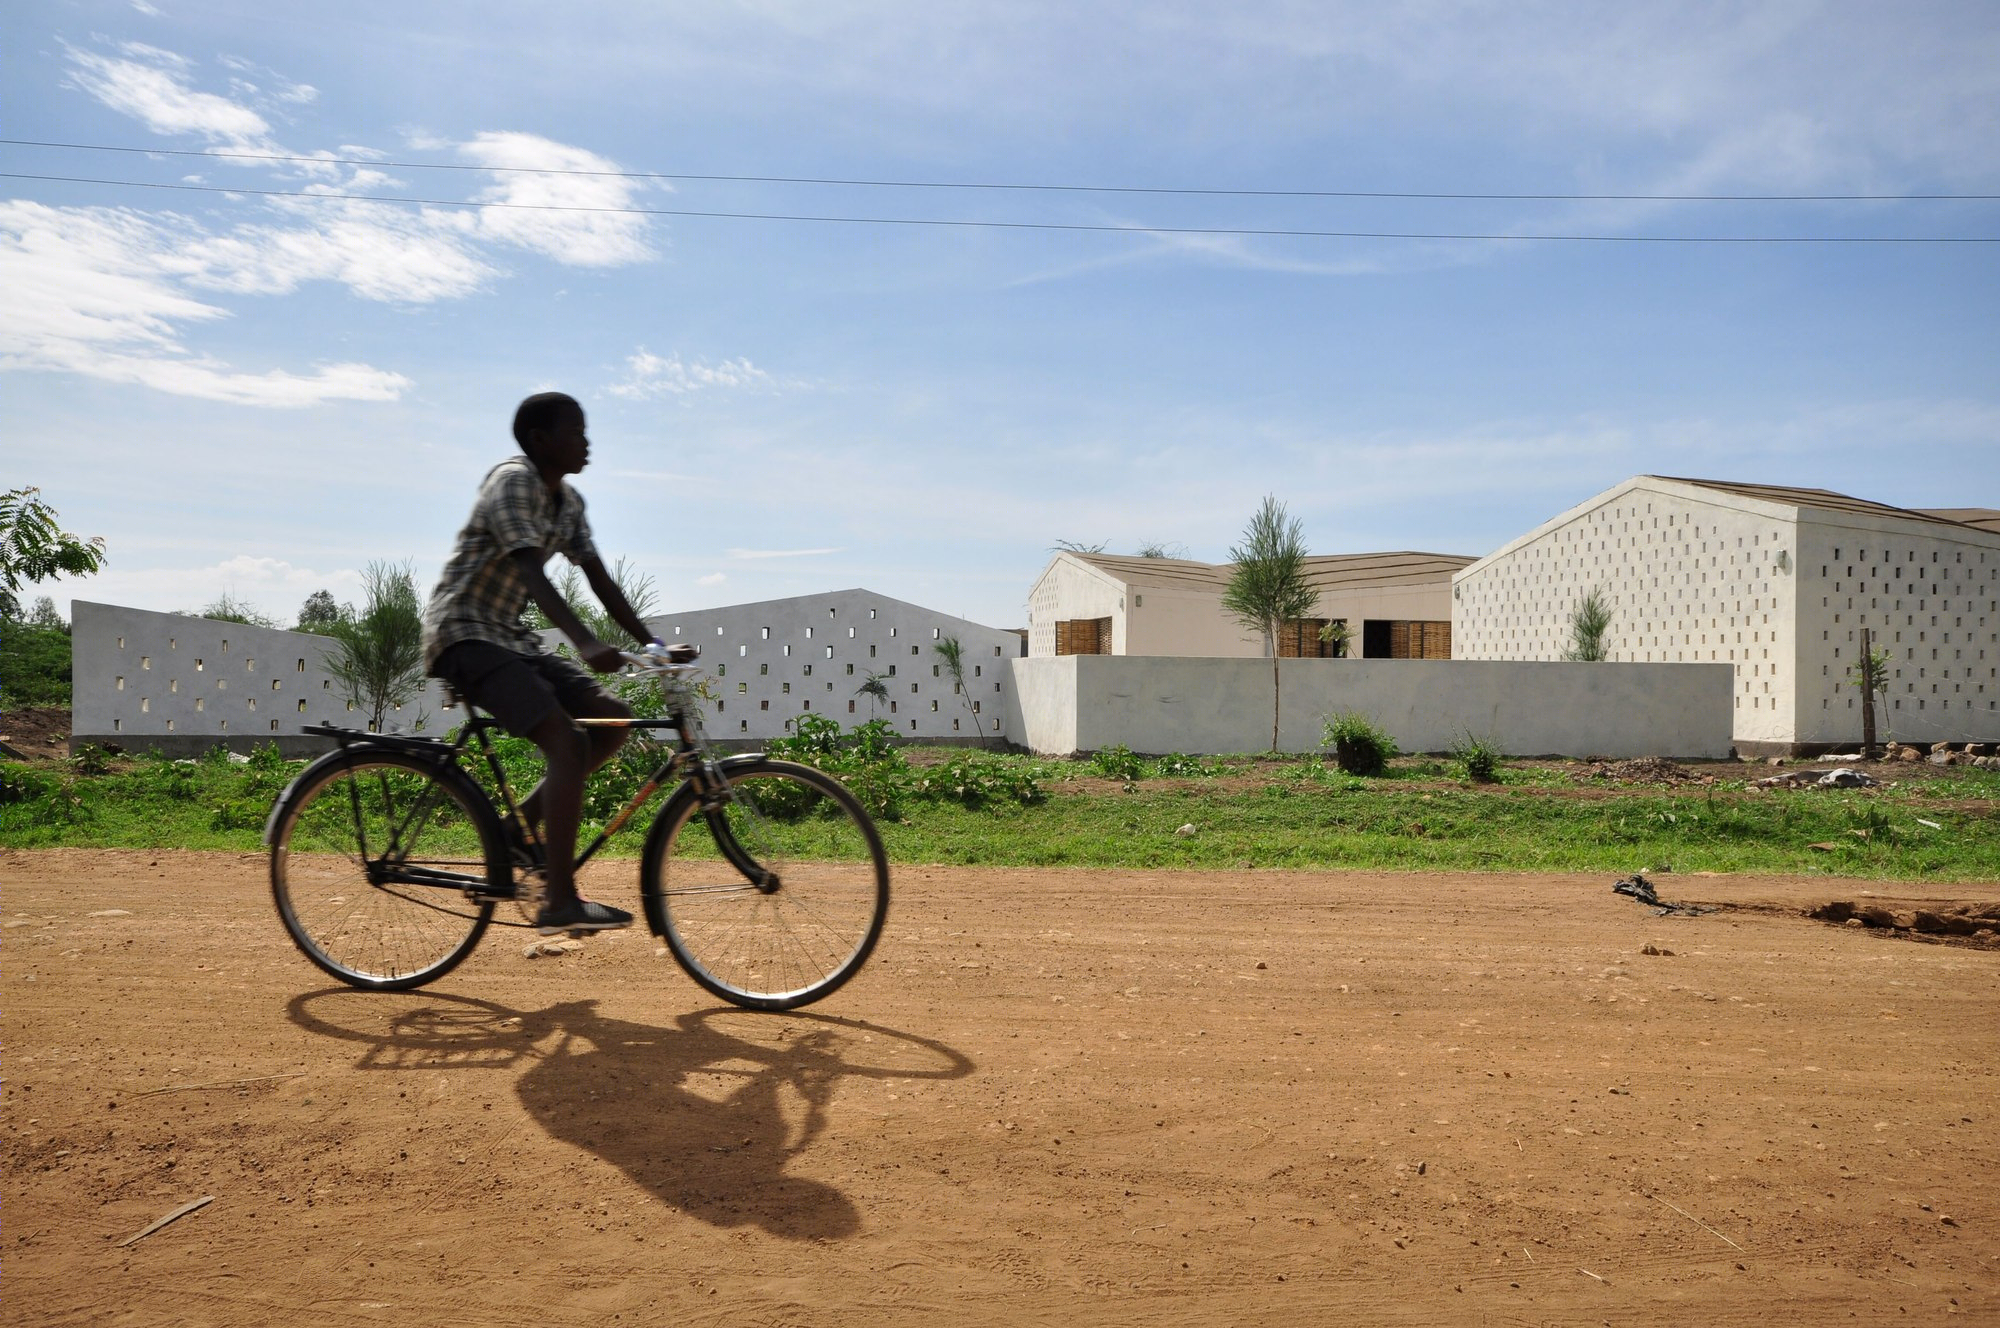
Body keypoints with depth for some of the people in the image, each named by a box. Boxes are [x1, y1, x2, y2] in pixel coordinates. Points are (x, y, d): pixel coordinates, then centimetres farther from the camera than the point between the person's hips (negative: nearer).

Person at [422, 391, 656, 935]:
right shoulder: (511, 482, -14)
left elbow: (599, 579, 10)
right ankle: (560, 902, -22)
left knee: (612, 717, -1)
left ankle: (524, 824, 8)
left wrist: (652, 643, 1)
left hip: (509, 636, 9)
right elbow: (531, 574, -28)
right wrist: (586, 644, -40)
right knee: (568, 742, -23)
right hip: (465, 633, -9)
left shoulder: (568, 501, 13)